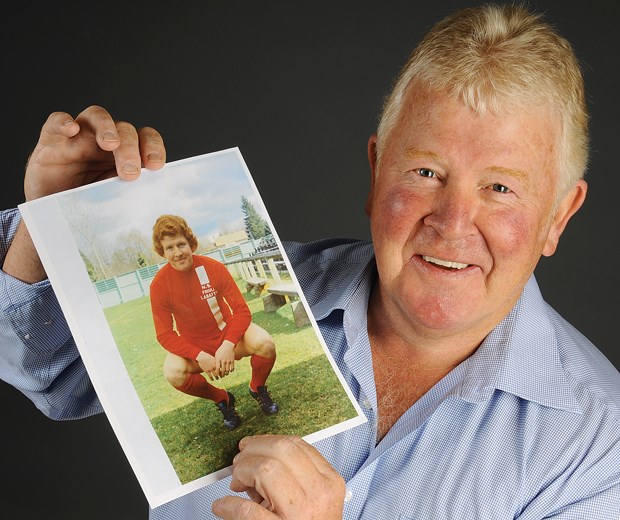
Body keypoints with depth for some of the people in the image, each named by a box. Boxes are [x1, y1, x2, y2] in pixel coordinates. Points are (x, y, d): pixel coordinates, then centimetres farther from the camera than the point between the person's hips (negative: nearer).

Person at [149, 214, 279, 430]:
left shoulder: (213, 268, -16)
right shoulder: (159, 285, -16)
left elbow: (242, 310, -14)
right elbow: (165, 335, -14)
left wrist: (228, 345, -30)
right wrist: (199, 356, -28)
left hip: (229, 335, 0)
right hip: (193, 346, 0)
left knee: (265, 344, -29)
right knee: (173, 373, -32)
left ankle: (258, 389, 6)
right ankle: (221, 399, -1)